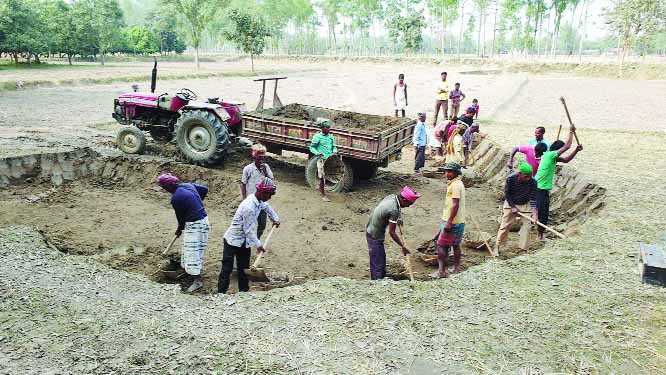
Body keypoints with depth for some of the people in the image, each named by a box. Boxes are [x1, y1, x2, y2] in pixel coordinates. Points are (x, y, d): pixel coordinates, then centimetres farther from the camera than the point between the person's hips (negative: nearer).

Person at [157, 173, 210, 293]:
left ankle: (198, 280, 0)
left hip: (194, 225, -9)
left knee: (192, 252, -3)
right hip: (203, 219, 9)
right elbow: (205, 189, 16)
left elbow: (180, 217, -6)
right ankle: (192, 272, 35)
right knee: (196, 250, 21)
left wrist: (179, 230, 13)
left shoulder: (175, 198, -18)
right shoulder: (188, 185, 4)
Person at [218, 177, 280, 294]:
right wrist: (258, 245, -16)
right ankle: (221, 293, 1)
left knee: (244, 267, 15)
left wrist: (275, 219, 25)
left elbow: (266, 207, 22)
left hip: (244, 241, 9)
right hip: (233, 240, -9)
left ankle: (244, 291, 24)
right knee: (227, 268, -4)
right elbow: (248, 230, -25)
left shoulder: (259, 201, -6)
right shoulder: (249, 207, -33)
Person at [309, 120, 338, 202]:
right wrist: (317, 153, -18)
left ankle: (321, 188, 35)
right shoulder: (317, 136, -3)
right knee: (322, 177, -4)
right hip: (321, 159, -5)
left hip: (330, 159, 5)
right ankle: (323, 195, 4)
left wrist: (334, 152, -3)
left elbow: (334, 146, 19)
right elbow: (312, 147, 0)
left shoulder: (331, 136, 11)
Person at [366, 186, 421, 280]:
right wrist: (403, 246, -12)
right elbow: (391, 232, -22)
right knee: (377, 265, -1)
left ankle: (382, 278, 38)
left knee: (382, 258, 23)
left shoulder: (392, 196, -5)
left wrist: (398, 218, 3)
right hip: (375, 236, -10)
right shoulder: (394, 210, -29)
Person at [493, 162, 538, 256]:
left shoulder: (533, 182, -22)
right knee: (504, 225, -1)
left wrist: (534, 212, -28)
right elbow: (507, 194, -13)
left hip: (525, 205, 1)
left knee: (526, 225, -6)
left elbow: (533, 198, -18)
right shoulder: (510, 179, -25)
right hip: (510, 204, -1)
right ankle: (497, 246, 9)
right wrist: (513, 207, -16)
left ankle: (523, 248, 5)